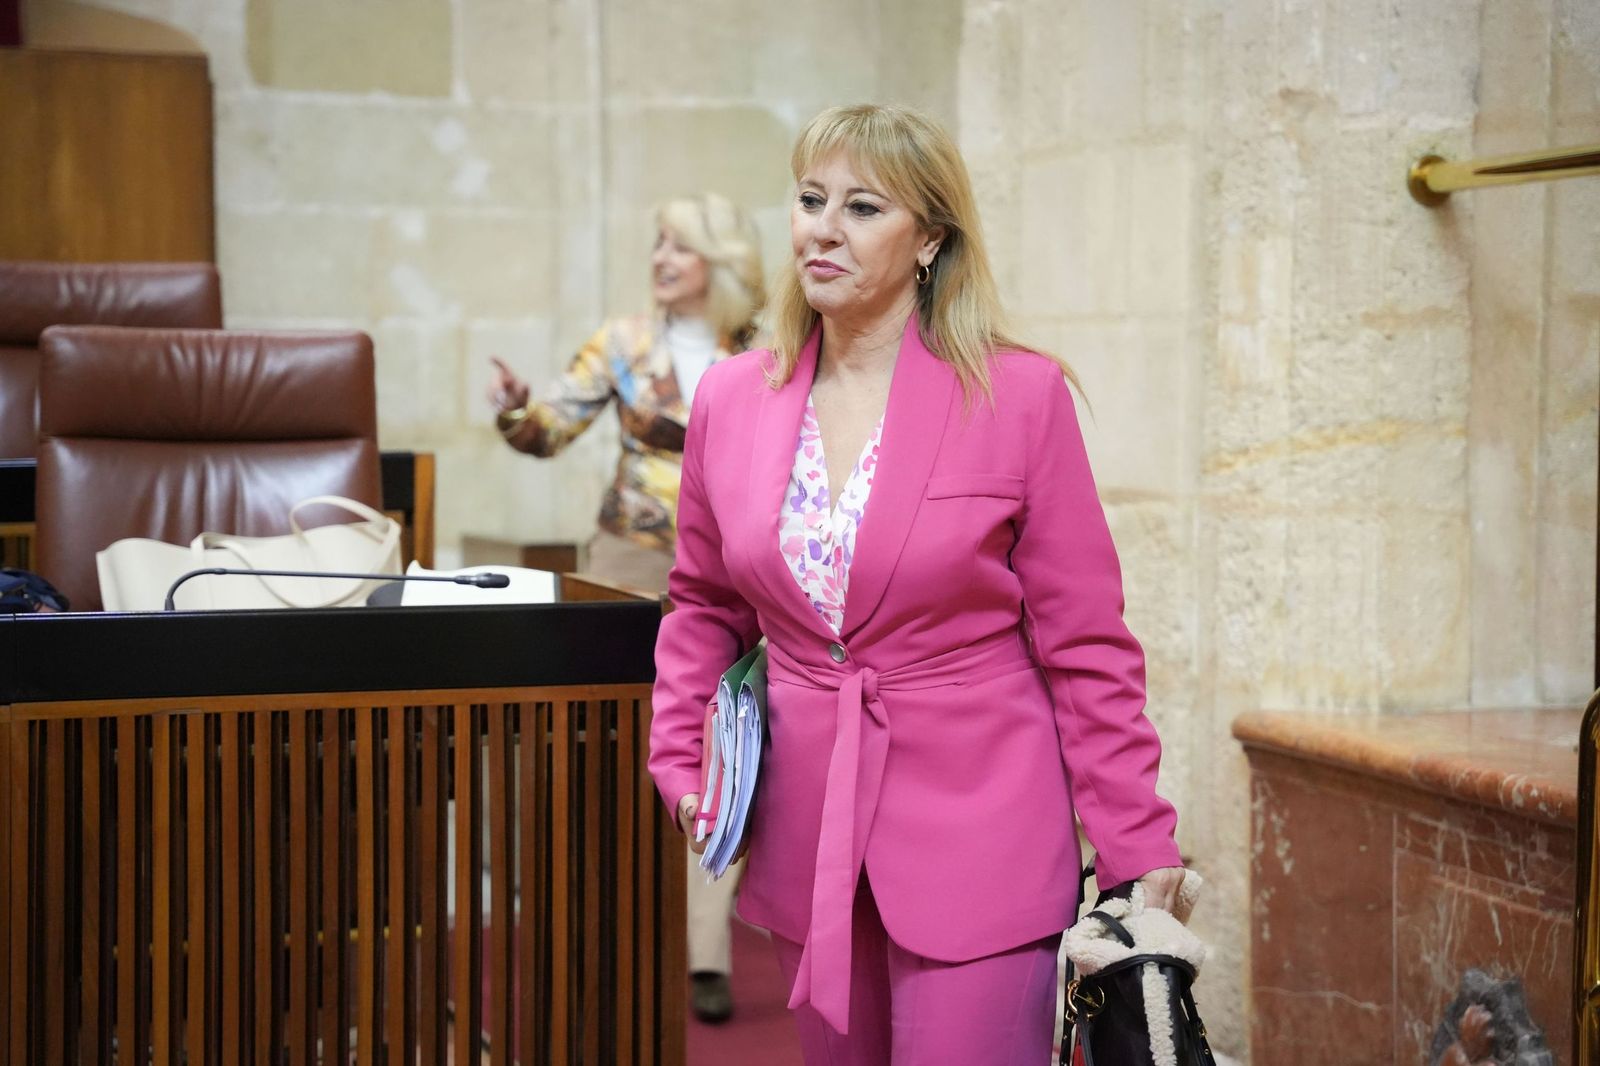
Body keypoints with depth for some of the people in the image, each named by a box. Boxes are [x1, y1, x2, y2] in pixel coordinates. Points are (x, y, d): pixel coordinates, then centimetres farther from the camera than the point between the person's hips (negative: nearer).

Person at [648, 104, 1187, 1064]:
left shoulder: (1020, 395, -8)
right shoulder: (732, 400, 4)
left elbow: (1086, 644, -5)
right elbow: (704, 605, 17)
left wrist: (1137, 845, -7)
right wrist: (679, 762, 4)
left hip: (977, 835, -4)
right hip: (807, 835, 4)